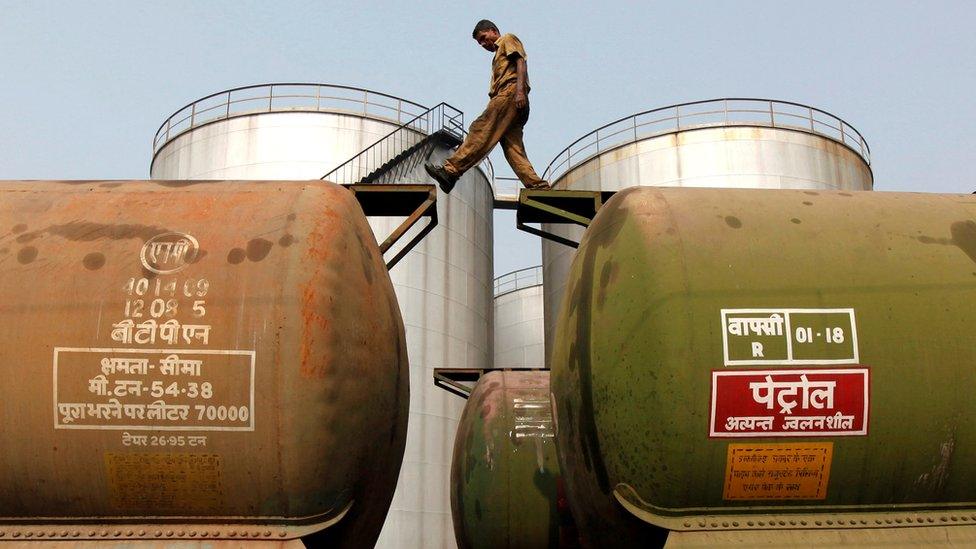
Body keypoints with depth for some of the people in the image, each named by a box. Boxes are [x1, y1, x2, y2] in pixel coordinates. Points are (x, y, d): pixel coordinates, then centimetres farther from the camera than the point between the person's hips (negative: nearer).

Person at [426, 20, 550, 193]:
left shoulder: (508, 40, 14)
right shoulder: (498, 56, 40)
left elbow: (521, 62, -4)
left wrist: (520, 90, -20)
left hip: (510, 92, -9)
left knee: (481, 130, -20)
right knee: (513, 149, -4)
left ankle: (451, 170, -31)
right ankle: (539, 187, -15)